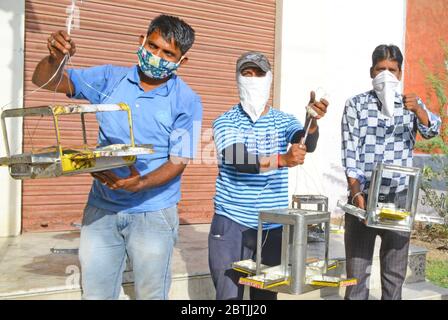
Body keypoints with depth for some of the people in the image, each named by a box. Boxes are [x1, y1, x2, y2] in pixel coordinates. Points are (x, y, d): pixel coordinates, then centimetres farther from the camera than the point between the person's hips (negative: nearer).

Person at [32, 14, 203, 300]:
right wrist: (56, 58, -21)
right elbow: (45, 81, 3)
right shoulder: (111, 79, 1)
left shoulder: (187, 102, -8)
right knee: (95, 293, 12)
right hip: (101, 208, 3)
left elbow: (178, 162, -11)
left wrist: (140, 183, -29)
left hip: (152, 214, -2)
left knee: (150, 294, 11)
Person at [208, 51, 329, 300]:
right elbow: (237, 159, -22)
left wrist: (312, 121, -37)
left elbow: (308, 144, -15)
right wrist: (282, 160, -36)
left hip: (273, 227, 3)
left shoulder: (284, 121, 5)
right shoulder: (225, 122, -4)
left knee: (266, 295, 14)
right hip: (232, 225, -3)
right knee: (229, 296, 3)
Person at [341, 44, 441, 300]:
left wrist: (418, 109, -31)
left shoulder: (411, 104, 8)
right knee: (357, 271, 4)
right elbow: (350, 153, -5)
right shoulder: (356, 105, 1)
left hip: (399, 199, 2)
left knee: (396, 273, 10)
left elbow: (432, 131, -11)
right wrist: (356, 193, -15)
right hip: (363, 197, -1)